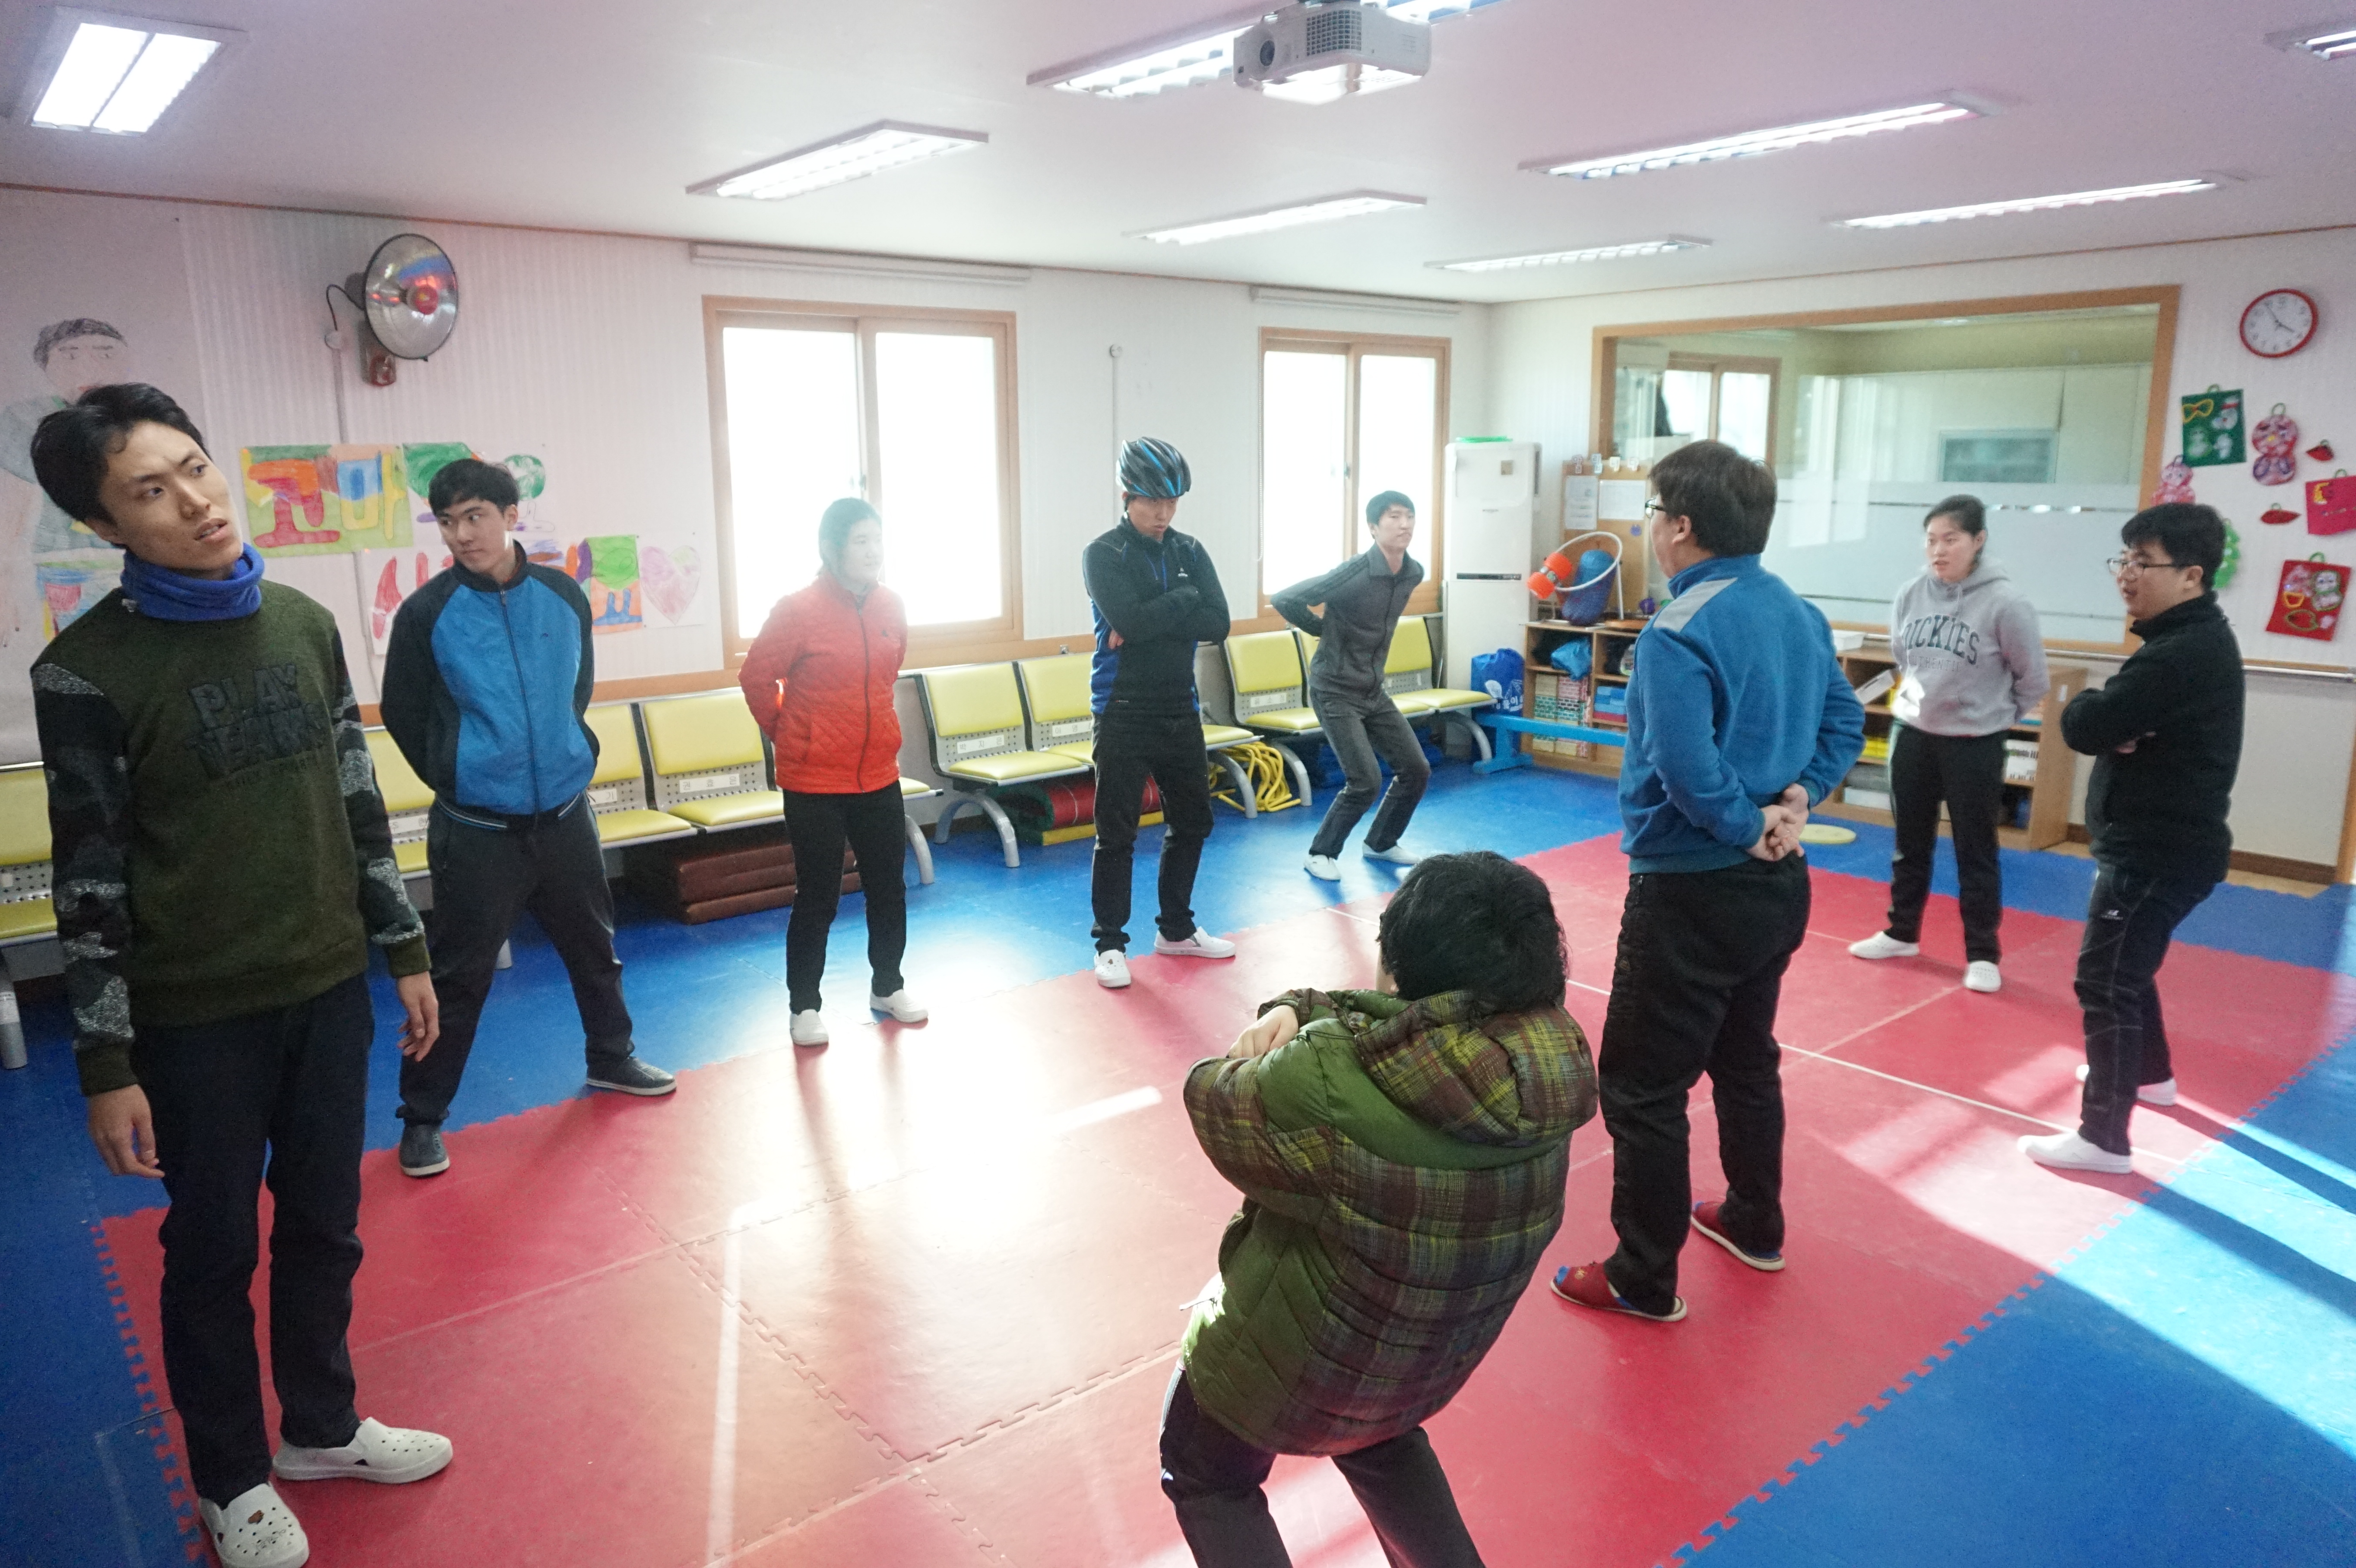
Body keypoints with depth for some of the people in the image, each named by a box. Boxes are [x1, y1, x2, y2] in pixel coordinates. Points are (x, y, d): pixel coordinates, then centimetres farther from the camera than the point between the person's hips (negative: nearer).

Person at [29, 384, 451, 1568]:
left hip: (330, 989, 4)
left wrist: (404, 951, 9)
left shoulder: (303, 624, 2)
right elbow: (91, 880, -10)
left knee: (324, 1225, 17)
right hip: (195, 1018, -4)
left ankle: (320, 1427, 38)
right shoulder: (88, 669, -12)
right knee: (215, 1249, 13)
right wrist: (106, 1063, -9)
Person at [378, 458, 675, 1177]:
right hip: (476, 829, -4)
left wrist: (567, 755, 11)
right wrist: (458, 777, 5)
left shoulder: (564, 596, 0)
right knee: (460, 976, 3)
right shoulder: (427, 613, -10)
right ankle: (423, 1117, 18)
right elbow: (402, 713, 0)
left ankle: (610, 1058, 40)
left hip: (567, 815, 4)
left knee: (593, 947, 19)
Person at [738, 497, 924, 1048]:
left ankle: (888, 988, 33)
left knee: (889, 888, 14)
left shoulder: (892, 607, 1)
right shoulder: (799, 610, -16)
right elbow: (756, 678, -7)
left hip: (879, 778, 5)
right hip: (814, 783, -5)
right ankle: (805, 1007, 20)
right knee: (817, 899, 4)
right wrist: (788, 734, 3)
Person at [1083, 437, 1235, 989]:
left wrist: (1150, 622, -17)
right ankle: (1111, 944, 12)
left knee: (1192, 823, 14)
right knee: (1116, 835, -1)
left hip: (1181, 711, 6)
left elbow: (1217, 624, -6)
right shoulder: (1103, 554, -8)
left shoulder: (1190, 551, 7)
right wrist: (1184, 599, -10)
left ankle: (1177, 929, 29)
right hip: (1124, 715, -5)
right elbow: (1129, 621, -24)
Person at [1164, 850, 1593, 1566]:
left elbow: (1212, 1098, -20)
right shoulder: (1545, 1064, -20)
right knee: (1379, 1441, 38)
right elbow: (1388, 1023, -6)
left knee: (1207, 1483, 25)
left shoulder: (1329, 1089, -40)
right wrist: (1296, 1012, -20)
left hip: (1295, 1359, -5)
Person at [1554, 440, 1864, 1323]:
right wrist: (1795, 800, -1)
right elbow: (1845, 726, 11)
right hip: (1778, 883, 9)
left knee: (1641, 1087, 3)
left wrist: (1748, 830, -12)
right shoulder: (1799, 613, 6)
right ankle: (1754, 1225, 41)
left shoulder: (1678, 633, -22)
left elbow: (1688, 771, -28)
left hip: (1693, 893, -9)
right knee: (1746, 1059, 25)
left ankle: (1644, 1281, 14)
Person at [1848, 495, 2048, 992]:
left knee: (1976, 853, 7)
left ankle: (1983, 954, 19)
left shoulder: (2006, 603, -17)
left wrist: (1998, 716, 5)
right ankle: (1902, 933, 33)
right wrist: (1920, 696, 11)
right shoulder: (1910, 595, -4)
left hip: (1975, 743, -4)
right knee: (1911, 844, 17)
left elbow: (2032, 679, -4)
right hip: (1912, 734, 4)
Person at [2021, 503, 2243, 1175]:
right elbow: (2115, 723, 8)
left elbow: (2081, 725, -27)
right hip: (2160, 839, 11)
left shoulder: (2184, 653, -24)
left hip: (2160, 850, -11)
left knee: (2105, 982, -6)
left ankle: (2104, 1138, 1)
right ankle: (2149, 1072, 47)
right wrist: (2116, 727, -13)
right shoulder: (2191, 639, 10)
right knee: (2126, 966, 27)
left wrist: (2097, 713, -6)